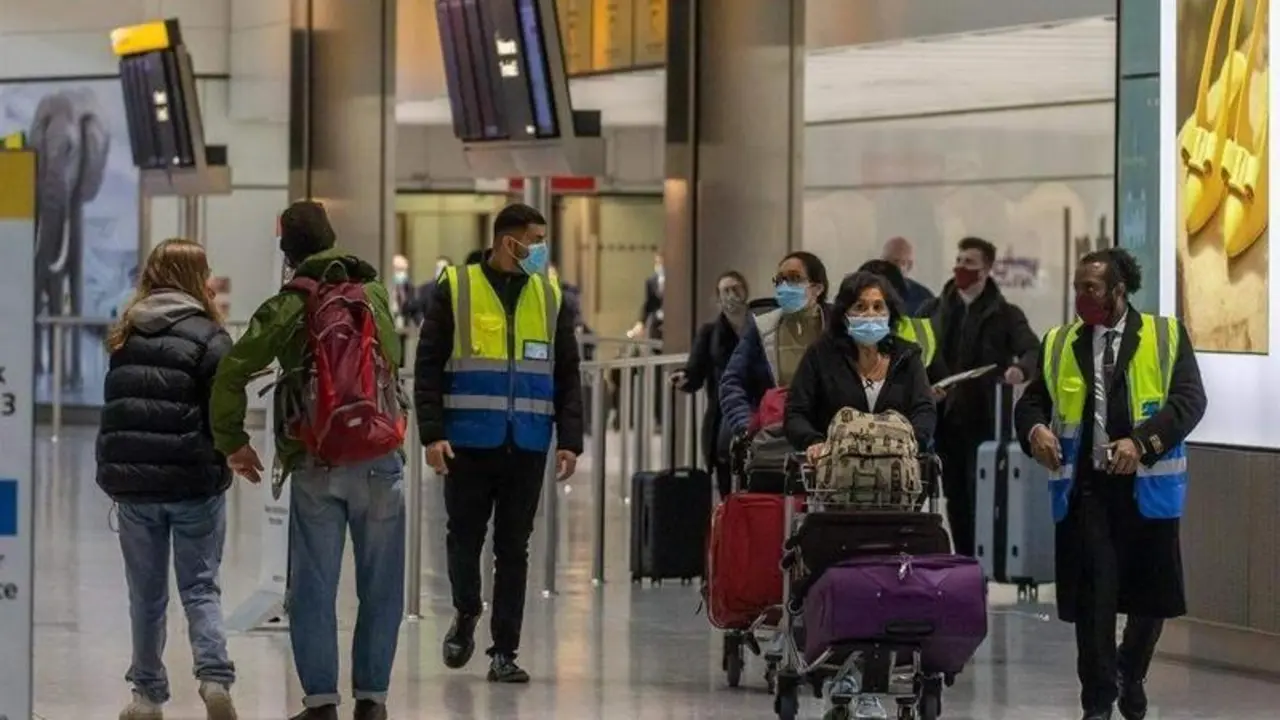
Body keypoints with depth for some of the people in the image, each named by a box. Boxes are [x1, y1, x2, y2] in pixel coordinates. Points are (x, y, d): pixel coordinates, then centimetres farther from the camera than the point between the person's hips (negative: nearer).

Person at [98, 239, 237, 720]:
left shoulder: (125, 337, 7)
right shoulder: (208, 338, -9)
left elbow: (114, 408, 10)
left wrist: (114, 473, 14)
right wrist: (220, 461, 3)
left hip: (133, 482, 3)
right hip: (195, 482, -3)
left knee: (146, 594, 13)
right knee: (200, 587, 6)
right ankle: (215, 676, -12)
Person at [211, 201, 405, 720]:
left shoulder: (286, 308, -1)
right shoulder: (375, 294, 9)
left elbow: (231, 373, -5)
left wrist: (232, 441, 6)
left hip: (314, 467, -2)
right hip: (380, 461, 2)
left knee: (313, 588, 3)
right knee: (379, 588, 9)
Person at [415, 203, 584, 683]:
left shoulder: (551, 297, 9)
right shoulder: (455, 289, 0)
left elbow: (567, 377, 11)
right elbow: (428, 368, -2)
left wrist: (570, 440, 2)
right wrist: (433, 434, -10)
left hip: (527, 446, 2)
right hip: (468, 443, -2)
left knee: (513, 549, 4)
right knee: (464, 537, 6)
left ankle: (504, 651, 9)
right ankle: (466, 616, 33)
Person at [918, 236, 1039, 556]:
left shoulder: (1005, 314, 2)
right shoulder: (934, 310, 12)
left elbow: (1033, 351, -10)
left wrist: (1021, 368, -32)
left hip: (984, 420, -4)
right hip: (945, 418, 4)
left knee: (980, 494, -8)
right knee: (955, 494, 6)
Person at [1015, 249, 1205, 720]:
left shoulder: (1166, 336, 2)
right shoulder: (1058, 344, 12)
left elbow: (1189, 398, -7)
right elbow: (1032, 401, 11)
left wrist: (1142, 441, -22)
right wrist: (1035, 429, -13)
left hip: (1147, 485, -1)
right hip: (1085, 487, 1)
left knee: (1151, 593, 8)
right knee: (1092, 595, -5)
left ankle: (1129, 680, 33)